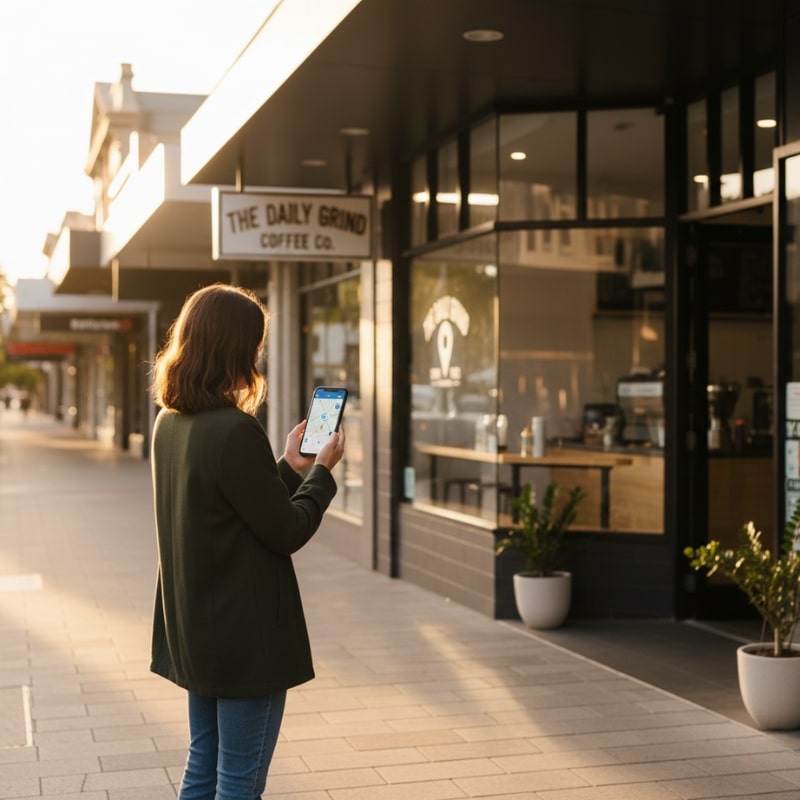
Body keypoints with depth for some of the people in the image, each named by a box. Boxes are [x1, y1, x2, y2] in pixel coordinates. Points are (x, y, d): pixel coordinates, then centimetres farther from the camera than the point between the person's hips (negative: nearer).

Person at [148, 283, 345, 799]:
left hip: (196, 629, 9)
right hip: (246, 633, -9)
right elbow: (288, 532, -15)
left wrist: (289, 467, 15)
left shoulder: (170, 422, 5)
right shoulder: (234, 430, -23)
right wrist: (321, 471, 0)